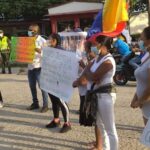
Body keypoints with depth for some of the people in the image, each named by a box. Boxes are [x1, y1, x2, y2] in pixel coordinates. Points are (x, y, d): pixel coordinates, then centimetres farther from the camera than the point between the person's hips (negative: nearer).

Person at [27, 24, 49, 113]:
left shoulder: (42, 41, -8)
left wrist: (39, 51, -27)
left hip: (39, 66, -7)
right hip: (30, 66, 7)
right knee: (32, 86, 12)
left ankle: (45, 105, 3)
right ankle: (35, 103, 26)